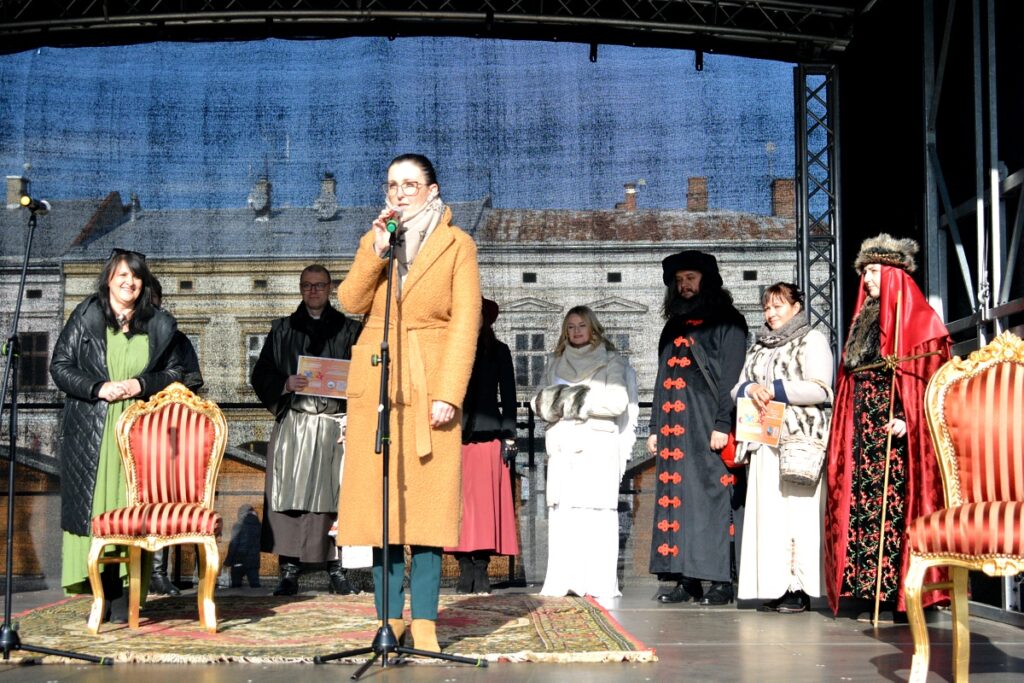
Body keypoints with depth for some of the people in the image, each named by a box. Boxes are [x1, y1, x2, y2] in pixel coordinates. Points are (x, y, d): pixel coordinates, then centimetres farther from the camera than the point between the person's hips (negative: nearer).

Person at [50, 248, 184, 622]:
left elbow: (175, 373, 12)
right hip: (90, 433, -1)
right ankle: (99, 592, 3)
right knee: (92, 508, -3)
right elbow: (60, 366, 3)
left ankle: (124, 598, 0)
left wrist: (141, 385, -6)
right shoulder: (85, 317, 4)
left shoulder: (159, 325, 8)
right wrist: (98, 389, -11)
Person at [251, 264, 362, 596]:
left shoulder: (349, 330, 13)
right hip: (292, 424, 1)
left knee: (334, 495, -4)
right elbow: (261, 375, 12)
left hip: (336, 424, -1)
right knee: (289, 493, -6)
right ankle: (289, 570, -4)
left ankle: (336, 569, 2)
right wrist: (286, 384, -7)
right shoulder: (282, 330, 16)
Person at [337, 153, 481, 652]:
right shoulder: (372, 240, 17)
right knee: (379, 500, 0)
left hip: (430, 387, -3)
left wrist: (449, 393, -11)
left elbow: (466, 321, -2)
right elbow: (350, 302, 2)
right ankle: (390, 617, 5)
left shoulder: (456, 244, 6)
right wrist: (377, 253, -10)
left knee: (427, 501, -6)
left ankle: (424, 621, -4)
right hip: (375, 383, 3)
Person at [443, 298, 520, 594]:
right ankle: (466, 569, -6)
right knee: (457, 502, -5)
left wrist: (508, 436, 2)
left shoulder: (499, 352, 14)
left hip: (487, 436, 0)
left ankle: (481, 567, -7)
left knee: (484, 501, -5)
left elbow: (508, 395, 10)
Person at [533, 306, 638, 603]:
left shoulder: (611, 361, 8)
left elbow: (618, 401, -4)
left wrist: (581, 398, -5)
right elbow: (540, 400, 13)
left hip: (597, 446, -4)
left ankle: (600, 583, -12)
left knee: (596, 509, -11)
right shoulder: (555, 363, 22)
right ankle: (562, 581, -4)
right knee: (561, 510, -4)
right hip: (562, 445, 4)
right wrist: (557, 398, -7)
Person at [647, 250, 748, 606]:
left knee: (714, 496, -8)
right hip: (675, 428, 7)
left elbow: (731, 374, -7)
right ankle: (686, 579, 4)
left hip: (708, 425, -7)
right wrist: (655, 428, 16)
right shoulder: (674, 325, 21)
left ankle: (722, 580, -7)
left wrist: (723, 423, -16)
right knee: (676, 499, 2)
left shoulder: (727, 322, 1)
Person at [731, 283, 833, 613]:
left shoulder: (812, 340, 4)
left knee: (797, 509, -10)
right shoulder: (758, 347, 24)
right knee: (767, 511, -1)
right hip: (764, 442, 6)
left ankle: (799, 588, -8)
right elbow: (737, 389, 18)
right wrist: (752, 389, -4)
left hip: (800, 441, -6)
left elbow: (819, 389, -8)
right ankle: (774, 588, 1)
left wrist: (774, 389, -11)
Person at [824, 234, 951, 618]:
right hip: (864, 428, 7)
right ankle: (874, 592, 4)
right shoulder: (864, 320, 21)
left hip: (898, 431, -7)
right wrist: (849, 424, 9)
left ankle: (903, 593, -7)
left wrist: (909, 420, -22)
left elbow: (928, 377, -10)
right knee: (865, 504, 2)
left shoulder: (917, 319, -2)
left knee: (897, 503, -10)